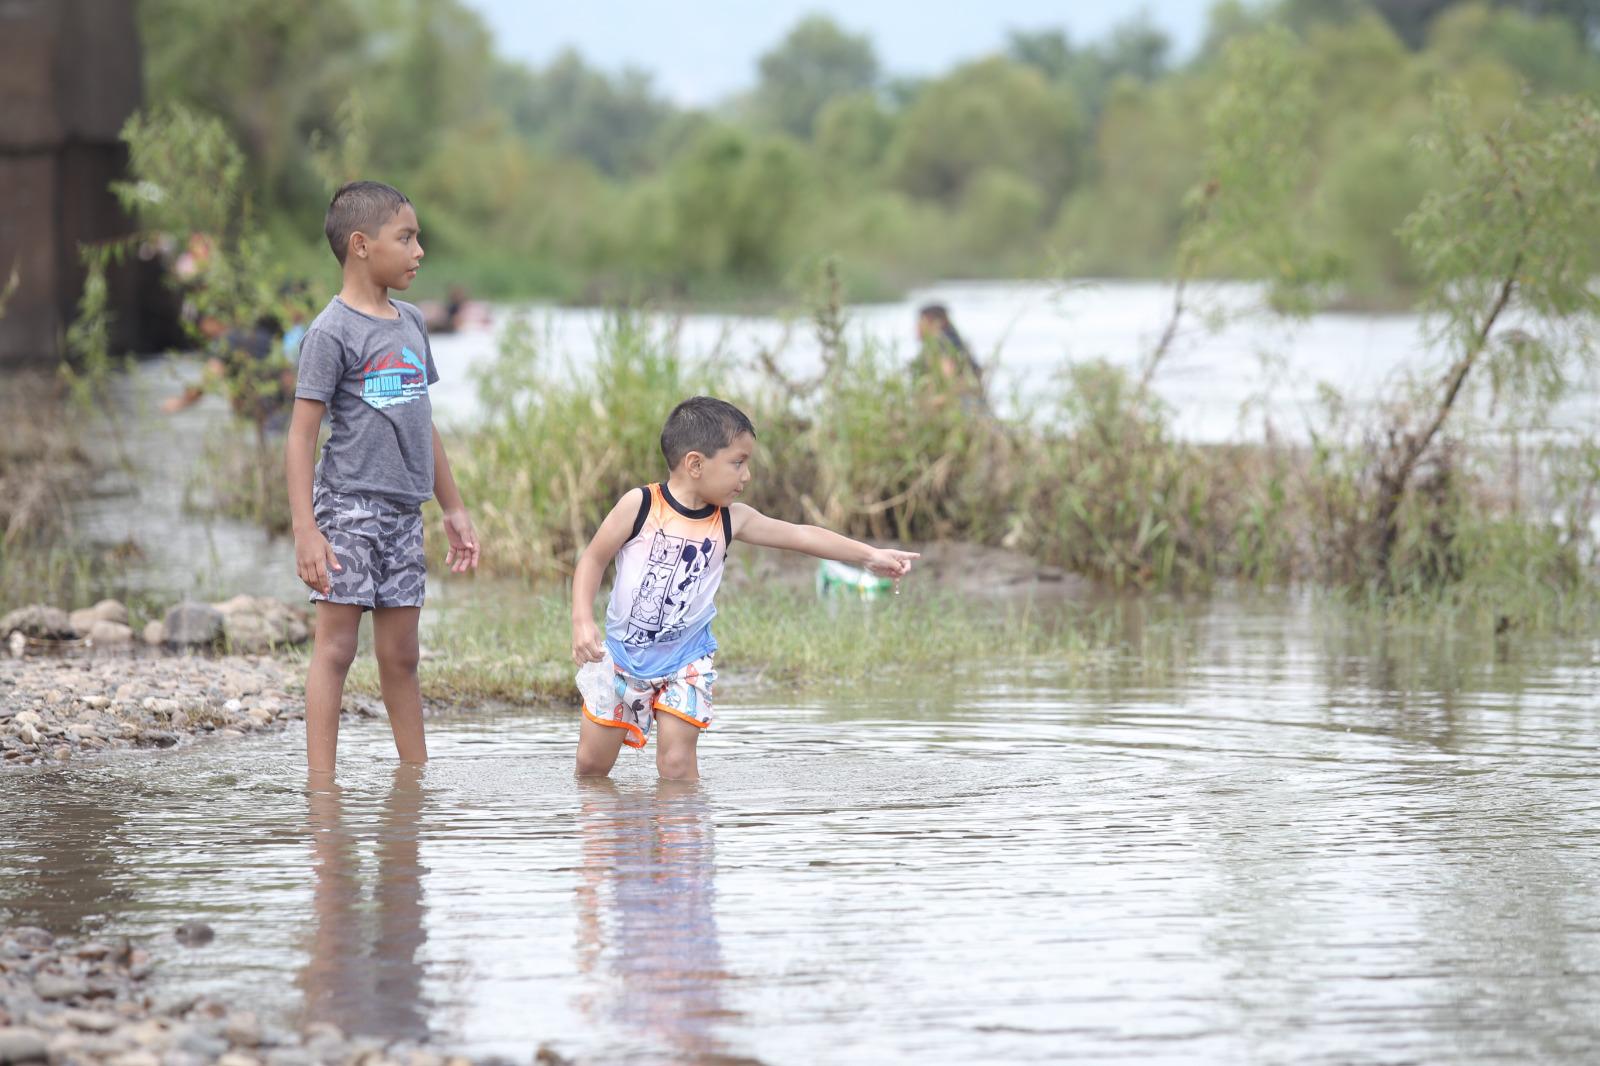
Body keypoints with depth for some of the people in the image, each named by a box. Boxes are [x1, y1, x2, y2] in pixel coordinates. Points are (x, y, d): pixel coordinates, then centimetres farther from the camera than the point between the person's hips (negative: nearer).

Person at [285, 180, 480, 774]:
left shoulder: (410, 325, 14)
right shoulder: (331, 332, -9)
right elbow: (302, 436, -12)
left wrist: (453, 510, 21)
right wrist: (305, 531, -18)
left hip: (403, 510, 7)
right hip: (348, 507, -7)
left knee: (400, 657, 11)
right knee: (336, 646, -7)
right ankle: (321, 784, -7)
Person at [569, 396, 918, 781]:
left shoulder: (730, 520, -5)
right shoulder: (640, 505, -14)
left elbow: (799, 535, 1)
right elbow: (593, 560, -7)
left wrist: (869, 555, -2)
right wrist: (582, 621, -17)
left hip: (686, 661, 1)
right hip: (623, 651, -1)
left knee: (677, 762, -12)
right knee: (591, 763, 5)